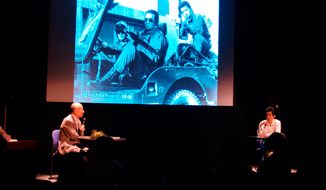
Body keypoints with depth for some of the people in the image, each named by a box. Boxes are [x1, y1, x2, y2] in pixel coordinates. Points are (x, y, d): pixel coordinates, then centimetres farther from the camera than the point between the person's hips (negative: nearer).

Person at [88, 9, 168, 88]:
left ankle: (106, 80, -34)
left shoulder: (159, 36, 2)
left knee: (131, 47, -32)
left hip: (146, 73, -8)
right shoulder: (142, 34, 27)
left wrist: (137, 42, -22)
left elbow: (155, 58, -16)